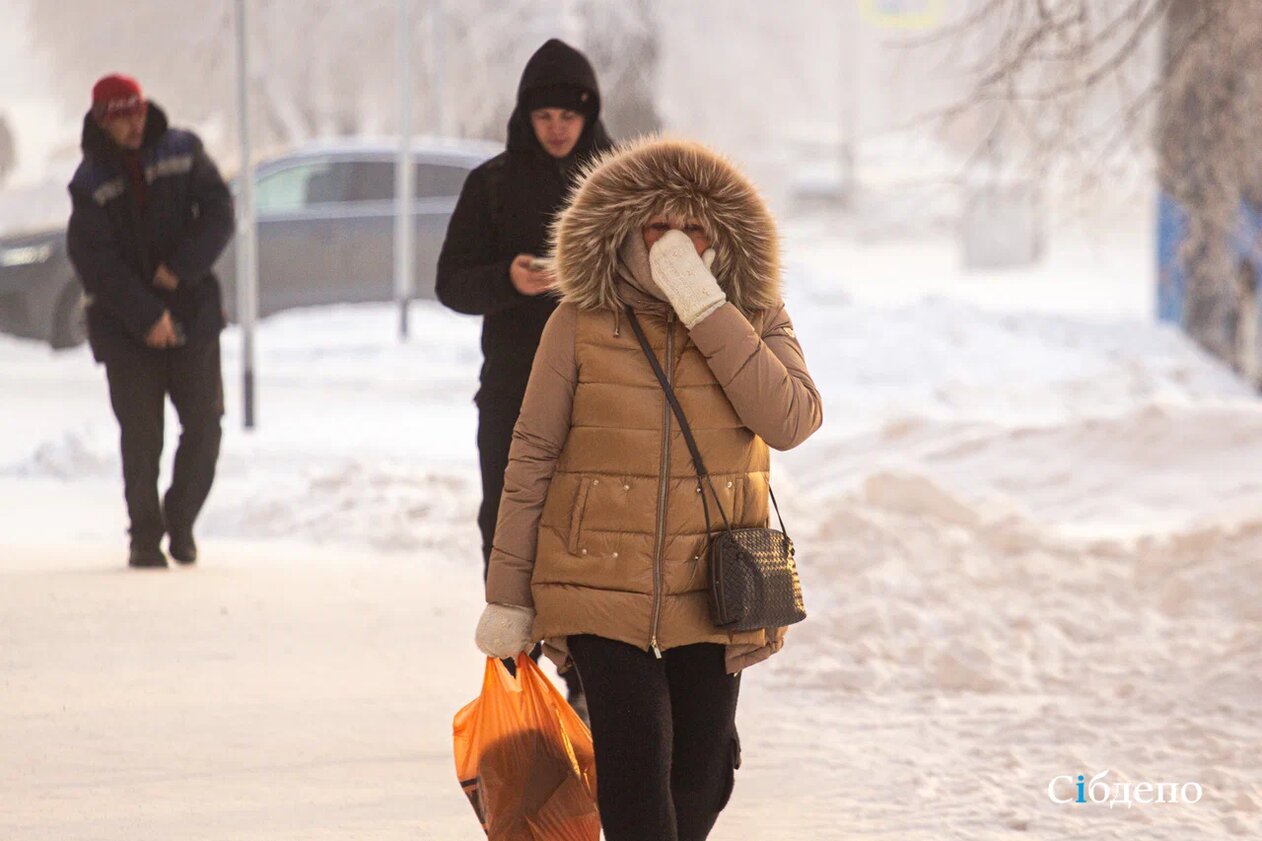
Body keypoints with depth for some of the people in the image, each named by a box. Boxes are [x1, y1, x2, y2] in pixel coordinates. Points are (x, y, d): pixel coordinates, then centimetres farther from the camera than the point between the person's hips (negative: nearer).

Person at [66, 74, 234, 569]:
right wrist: (147, 315, -17)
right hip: (124, 325, -2)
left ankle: (180, 521, 19)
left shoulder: (181, 153, 2)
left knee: (204, 426, 0)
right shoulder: (91, 183, -6)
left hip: (192, 310, 2)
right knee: (142, 437, -3)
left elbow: (218, 212, -2)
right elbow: (94, 260, -10)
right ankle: (145, 536, 10)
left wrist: (183, 266, -15)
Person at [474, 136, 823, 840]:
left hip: (712, 592, 2)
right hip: (605, 588, -2)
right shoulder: (579, 327, -3)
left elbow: (791, 421, -17)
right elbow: (532, 459, 1)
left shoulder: (756, 323, 1)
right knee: (636, 771, -13)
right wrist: (508, 595, 1)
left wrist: (705, 308, -21)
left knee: (700, 775, 10)